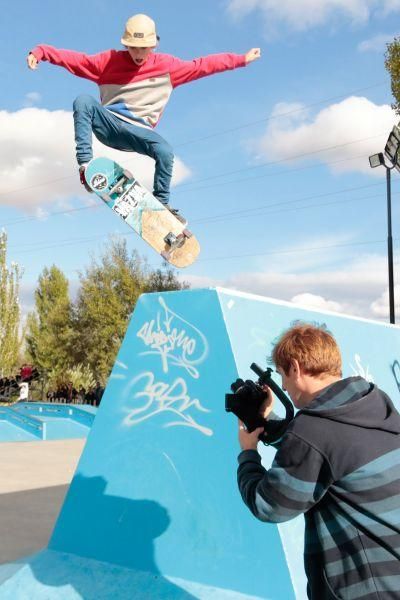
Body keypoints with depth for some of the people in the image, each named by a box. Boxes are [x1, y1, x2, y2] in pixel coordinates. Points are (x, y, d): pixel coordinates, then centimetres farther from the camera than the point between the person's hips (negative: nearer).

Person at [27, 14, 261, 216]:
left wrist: (242, 59, 8)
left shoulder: (167, 66, 6)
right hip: (108, 125, 0)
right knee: (83, 101, -29)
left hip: (138, 131, 0)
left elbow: (202, 65, 8)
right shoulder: (110, 60, 5)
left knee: (166, 152, -30)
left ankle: (161, 203, -9)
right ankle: (85, 162, -34)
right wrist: (40, 52, -13)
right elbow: (74, 58, 0)